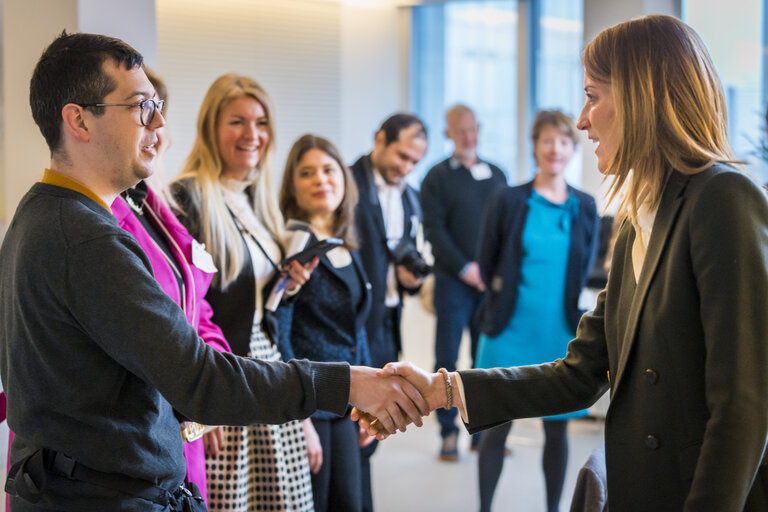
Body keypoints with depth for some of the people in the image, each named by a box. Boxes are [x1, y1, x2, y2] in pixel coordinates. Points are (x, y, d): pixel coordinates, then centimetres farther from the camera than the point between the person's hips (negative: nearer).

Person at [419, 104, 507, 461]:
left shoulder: (495, 174, 14)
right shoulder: (438, 177, 1)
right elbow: (434, 230, -6)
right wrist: (464, 268, -13)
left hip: (491, 281, 3)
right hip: (453, 281, -3)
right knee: (448, 358, -1)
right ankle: (448, 432, 7)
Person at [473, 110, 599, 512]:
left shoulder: (585, 208, 7)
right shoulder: (508, 201, 0)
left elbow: (587, 272, 12)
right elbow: (485, 265, 4)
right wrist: (508, 293, -4)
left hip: (562, 335, 2)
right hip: (511, 331, -2)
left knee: (557, 429, 10)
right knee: (497, 426, 3)